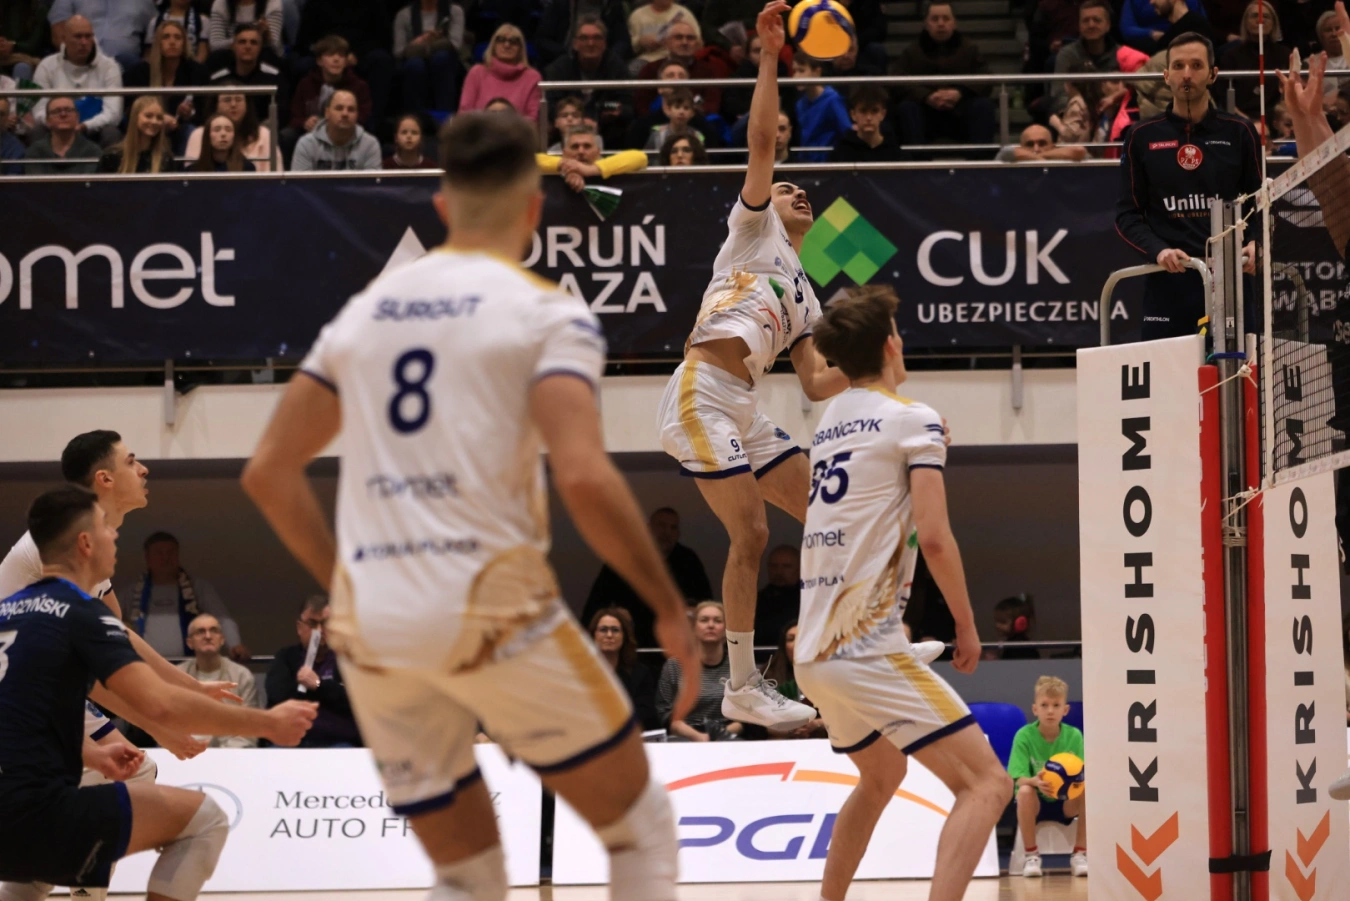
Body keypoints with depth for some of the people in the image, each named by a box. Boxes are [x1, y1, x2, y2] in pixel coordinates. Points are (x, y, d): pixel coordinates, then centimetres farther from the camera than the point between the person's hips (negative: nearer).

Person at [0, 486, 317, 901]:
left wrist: (95, 755, 30)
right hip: (33, 816, -9)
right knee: (203, 820, 1)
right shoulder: (80, 612, -5)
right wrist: (267, 723, -8)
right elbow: (160, 704, -17)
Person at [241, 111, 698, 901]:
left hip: (369, 626, 5)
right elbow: (583, 477, -15)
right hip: (491, 604, -5)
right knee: (641, 826, 13)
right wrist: (670, 608, -6)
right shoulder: (547, 312, -1)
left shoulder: (367, 308, 16)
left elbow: (269, 471, 16)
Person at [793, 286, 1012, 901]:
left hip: (814, 650, 9)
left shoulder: (830, 420, 19)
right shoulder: (912, 420, -4)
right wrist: (967, 626, -2)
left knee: (881, 777, 32)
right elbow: (933, 536, -13)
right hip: (869, 645, -9)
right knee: (986, 782, -11)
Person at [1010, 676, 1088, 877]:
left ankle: (1080, 854, -15)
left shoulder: (1074, 736, -6)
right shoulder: (1024, 736, -12)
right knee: (1024, 791, -35)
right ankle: (1032, 856, -20)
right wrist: (1035, 781, -42)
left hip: (1065, 803, 2)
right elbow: (1019, 780, -18)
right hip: (1035, 803, -2)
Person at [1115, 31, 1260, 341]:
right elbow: (1128, 214, 6)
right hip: (1167, 283, 0)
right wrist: (1157, 250, -12)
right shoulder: (1142, 137, 7)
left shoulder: (1239, 132, 7)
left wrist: (1256, 244, -11)